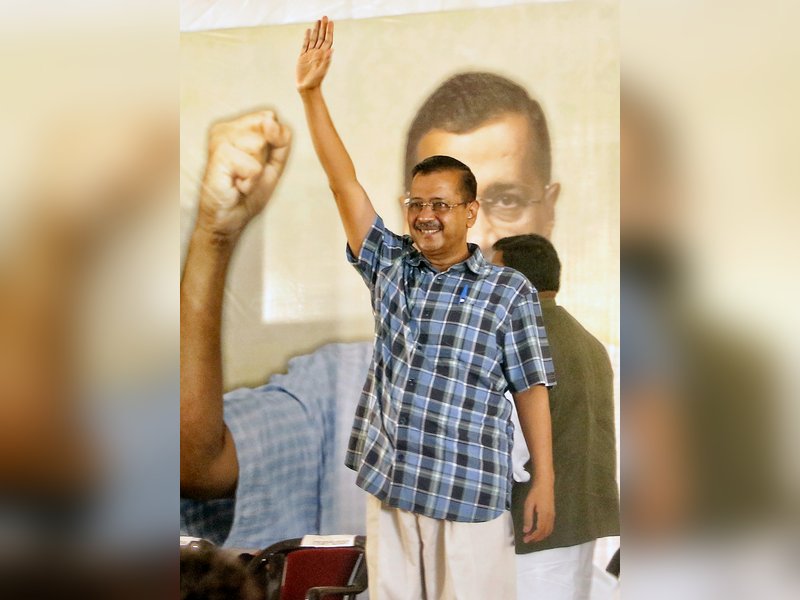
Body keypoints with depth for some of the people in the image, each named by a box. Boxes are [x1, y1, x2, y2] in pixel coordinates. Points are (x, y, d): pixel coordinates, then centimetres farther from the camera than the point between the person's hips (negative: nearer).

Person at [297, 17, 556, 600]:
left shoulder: (510, 290, 0)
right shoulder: (391, 264, 9)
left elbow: (531, 390, 0)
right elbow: (344, 183, 3)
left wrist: (545, 483, -5)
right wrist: (311, 93, -4)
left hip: (470, 494, -4)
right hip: (389, 485, 4)